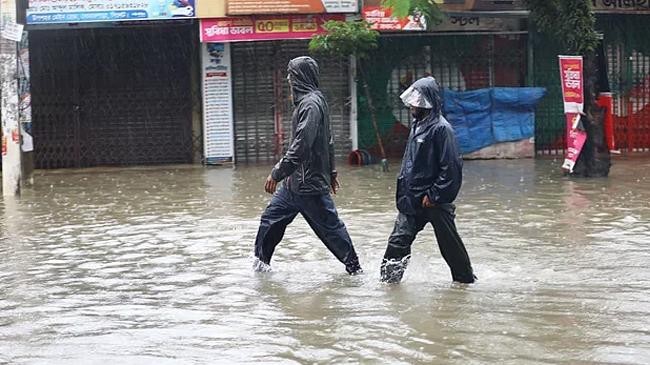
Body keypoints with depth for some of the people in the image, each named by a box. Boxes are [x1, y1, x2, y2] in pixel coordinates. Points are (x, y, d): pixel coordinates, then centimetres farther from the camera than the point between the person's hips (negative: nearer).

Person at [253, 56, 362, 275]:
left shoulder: (310, 104, -19)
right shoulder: (311, 101, 13)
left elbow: (300, 145, -26)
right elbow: (328, 141, 21)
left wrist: (276, 174, -24)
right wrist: (331, 171, 28)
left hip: (309, 184, -10)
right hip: (295, 183, 10)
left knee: (330, 227, 1)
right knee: (271, 218, 11)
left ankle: (354, 267, 11)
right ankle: (261, 263, 19)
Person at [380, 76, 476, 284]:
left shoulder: (440, 128, -16)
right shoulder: (417, 125, 11)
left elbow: (450, 167, -19)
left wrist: (433, 195, -19)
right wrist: (403, 186, 15)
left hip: (435, 201, -8)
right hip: (412, 199, 8)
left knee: (450, 244, 6)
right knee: (398, 240, 2)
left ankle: (465, 279, 21)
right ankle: (389, 279, 6)